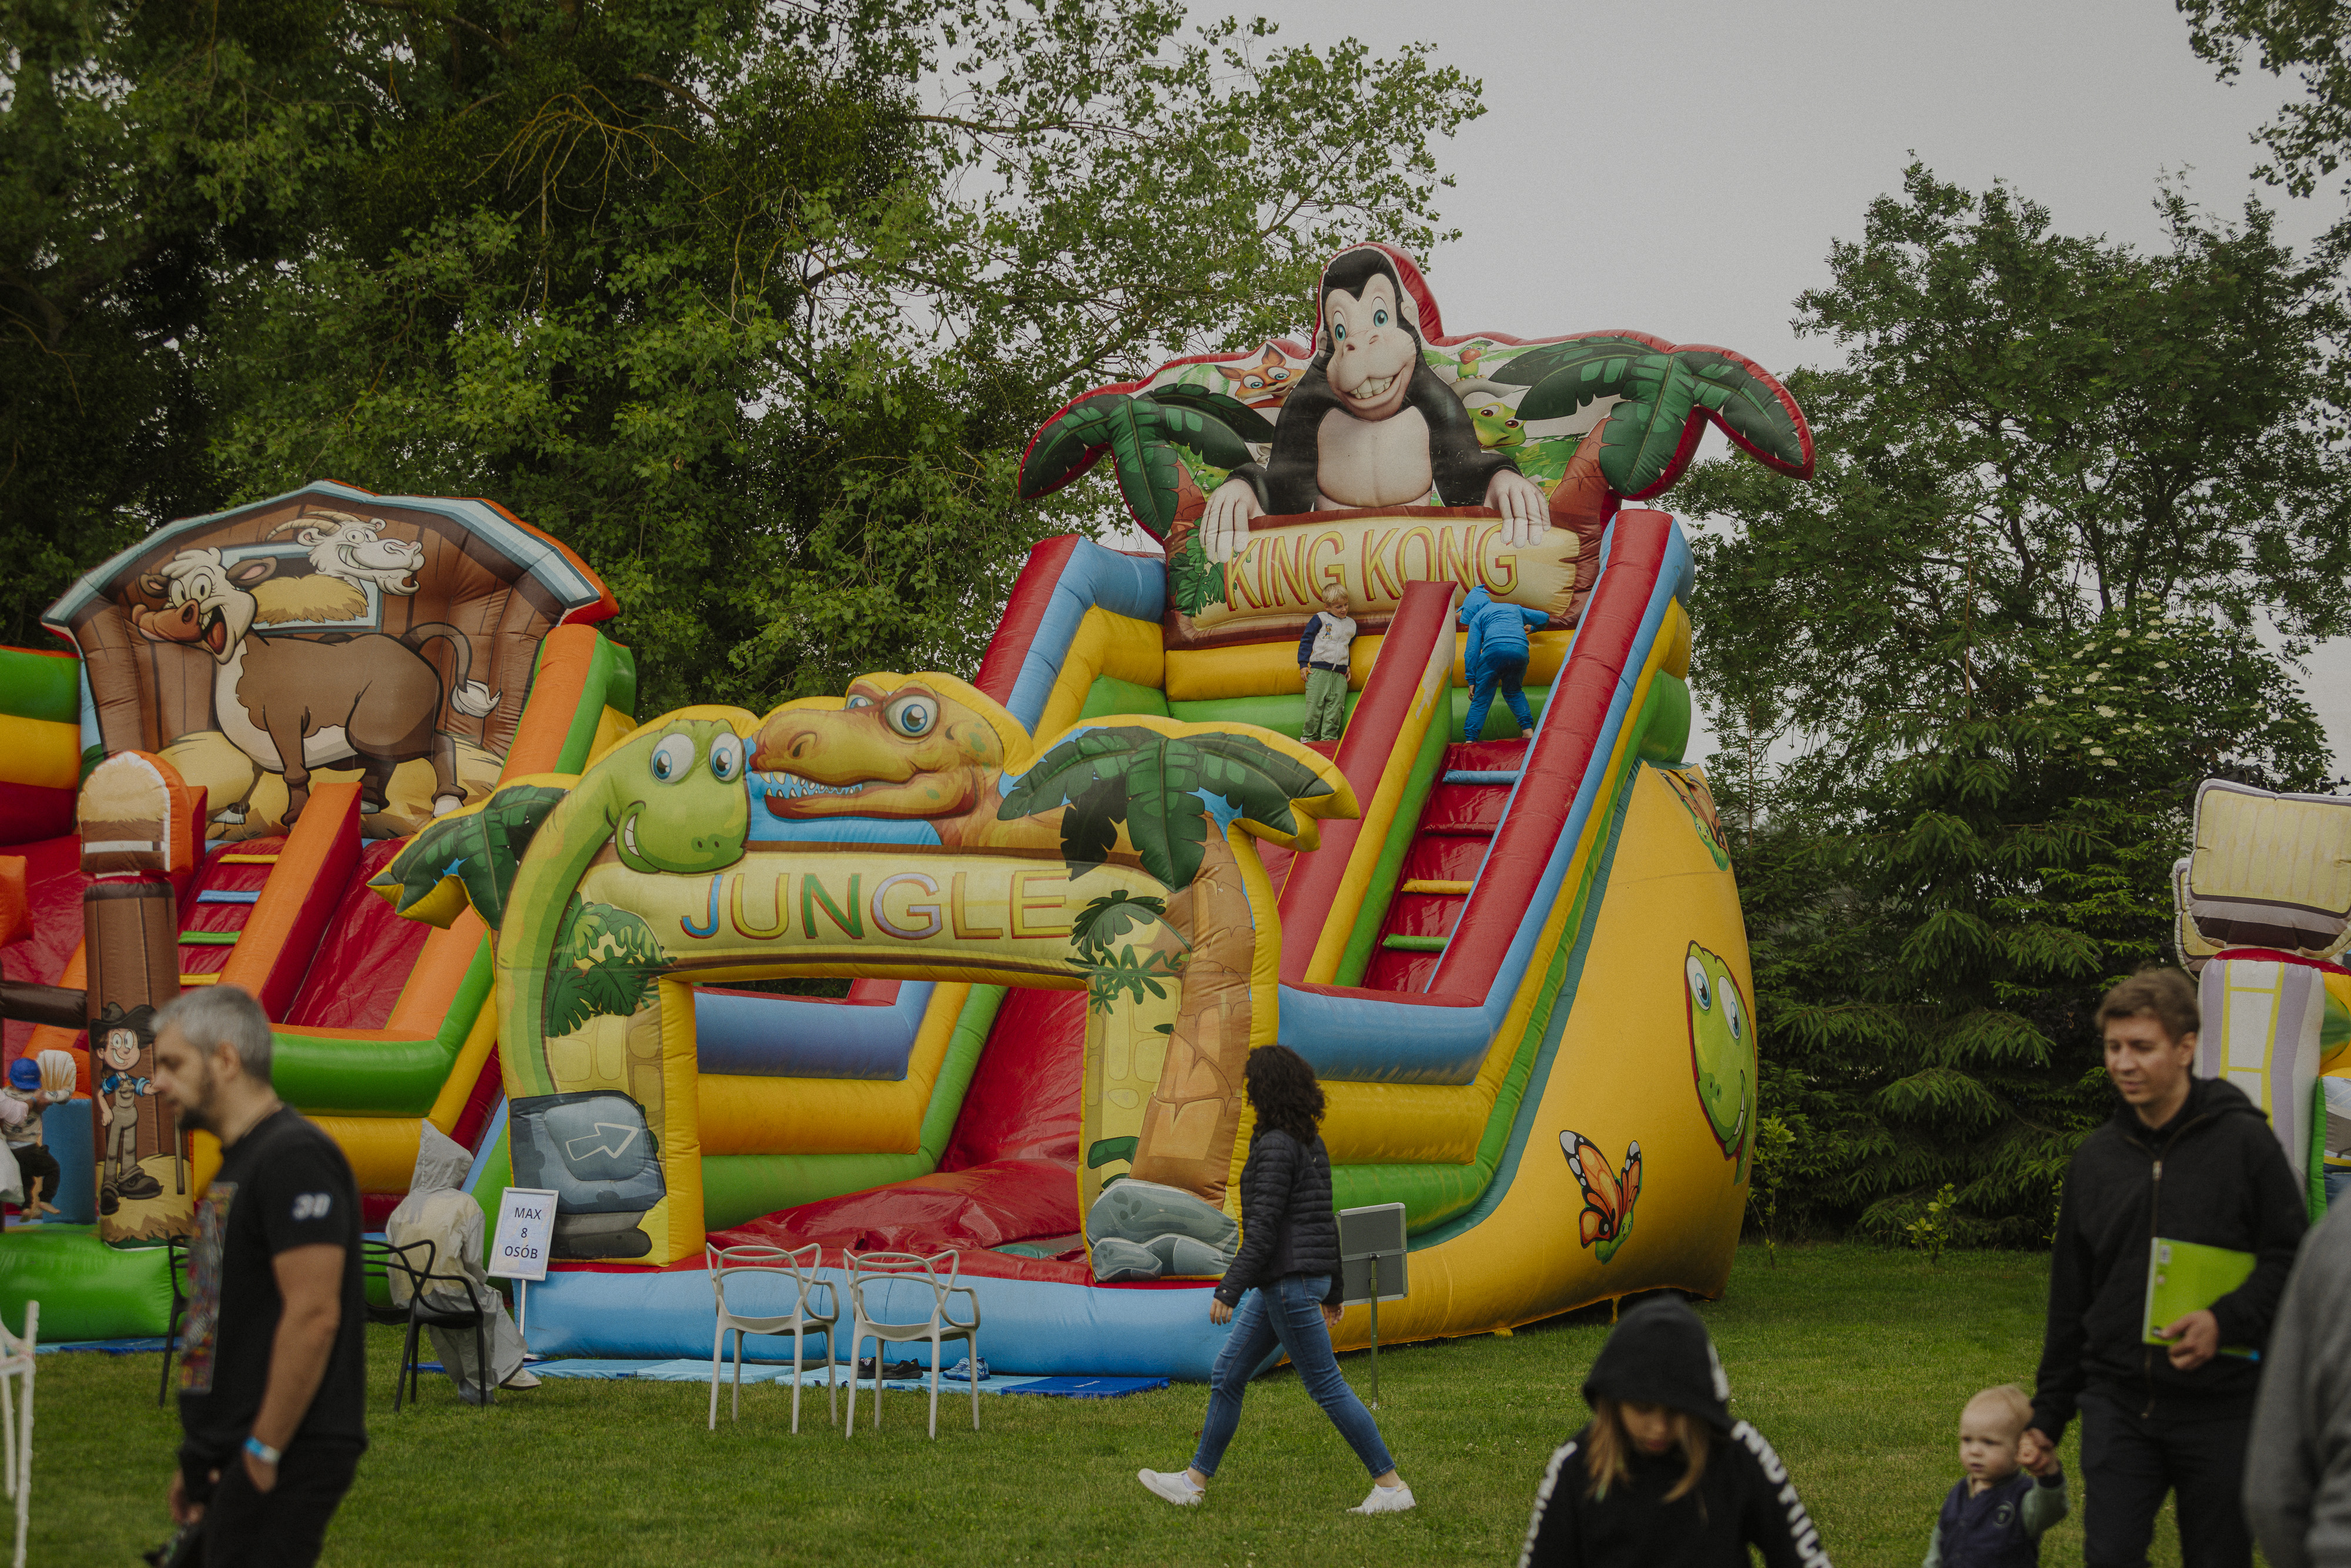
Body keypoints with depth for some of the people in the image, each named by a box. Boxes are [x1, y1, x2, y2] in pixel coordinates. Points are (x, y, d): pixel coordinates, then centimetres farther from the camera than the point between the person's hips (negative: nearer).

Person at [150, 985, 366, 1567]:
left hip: (283, 1462, -10)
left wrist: (262, 1453, -20)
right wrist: (197, 1458, 20)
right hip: (224, 1459, 10)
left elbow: (313, 1316, -21)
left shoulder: (294, 1158, -14)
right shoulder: (235, 1162, 19)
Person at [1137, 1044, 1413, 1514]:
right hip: (1280, 1284, 10)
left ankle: (1392, 1485, 0)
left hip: (1289, 1281, -10)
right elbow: (1326, 1219, 17)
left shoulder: (1276, 1146, -17)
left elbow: (1264, 1228, -21)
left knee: (1326, 1387, -4)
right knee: (1226, 1376, 14)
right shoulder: (1311, 1143, 12)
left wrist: (1229, 1289, -20)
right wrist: (1332, 1290, 24)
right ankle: (1195, 1480, 20)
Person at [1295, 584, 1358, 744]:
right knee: (1314, 706, -6)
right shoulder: (1320, 620, 2)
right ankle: (1308, 737, 3)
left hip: (1340, 676, 4)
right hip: (1319, 671, -4)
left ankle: (1329, 737, 4)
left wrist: (1347, 666, 23)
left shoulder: (1351, 625, 16)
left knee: (1335, 709, -2)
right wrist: (1303, 664, -2)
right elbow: (1306, 641, 4)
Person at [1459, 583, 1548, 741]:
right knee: (1513, 691, 26)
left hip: (1495, 649, -4)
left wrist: (1472, 681, 13)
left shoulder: (1477, 618, 23)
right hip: (1520, 650, 4)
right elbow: (1544, 618, 40)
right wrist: (1532, 628, 62)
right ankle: (1528, 729, 10)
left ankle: (1470, 739, -5)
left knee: (1481, 698, 4)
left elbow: (1472, 651, 13)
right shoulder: (1514, 608, 35)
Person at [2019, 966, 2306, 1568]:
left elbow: (2292, 1256, -2)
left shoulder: (2244, 1141, -2)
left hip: (2220, 1407, -3)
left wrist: (2227, 1320, -19)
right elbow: (2070, 1298, 16)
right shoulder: (2095, 1158, 10)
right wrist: (2048, 1415, 15)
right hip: (2117, 1405, 3)